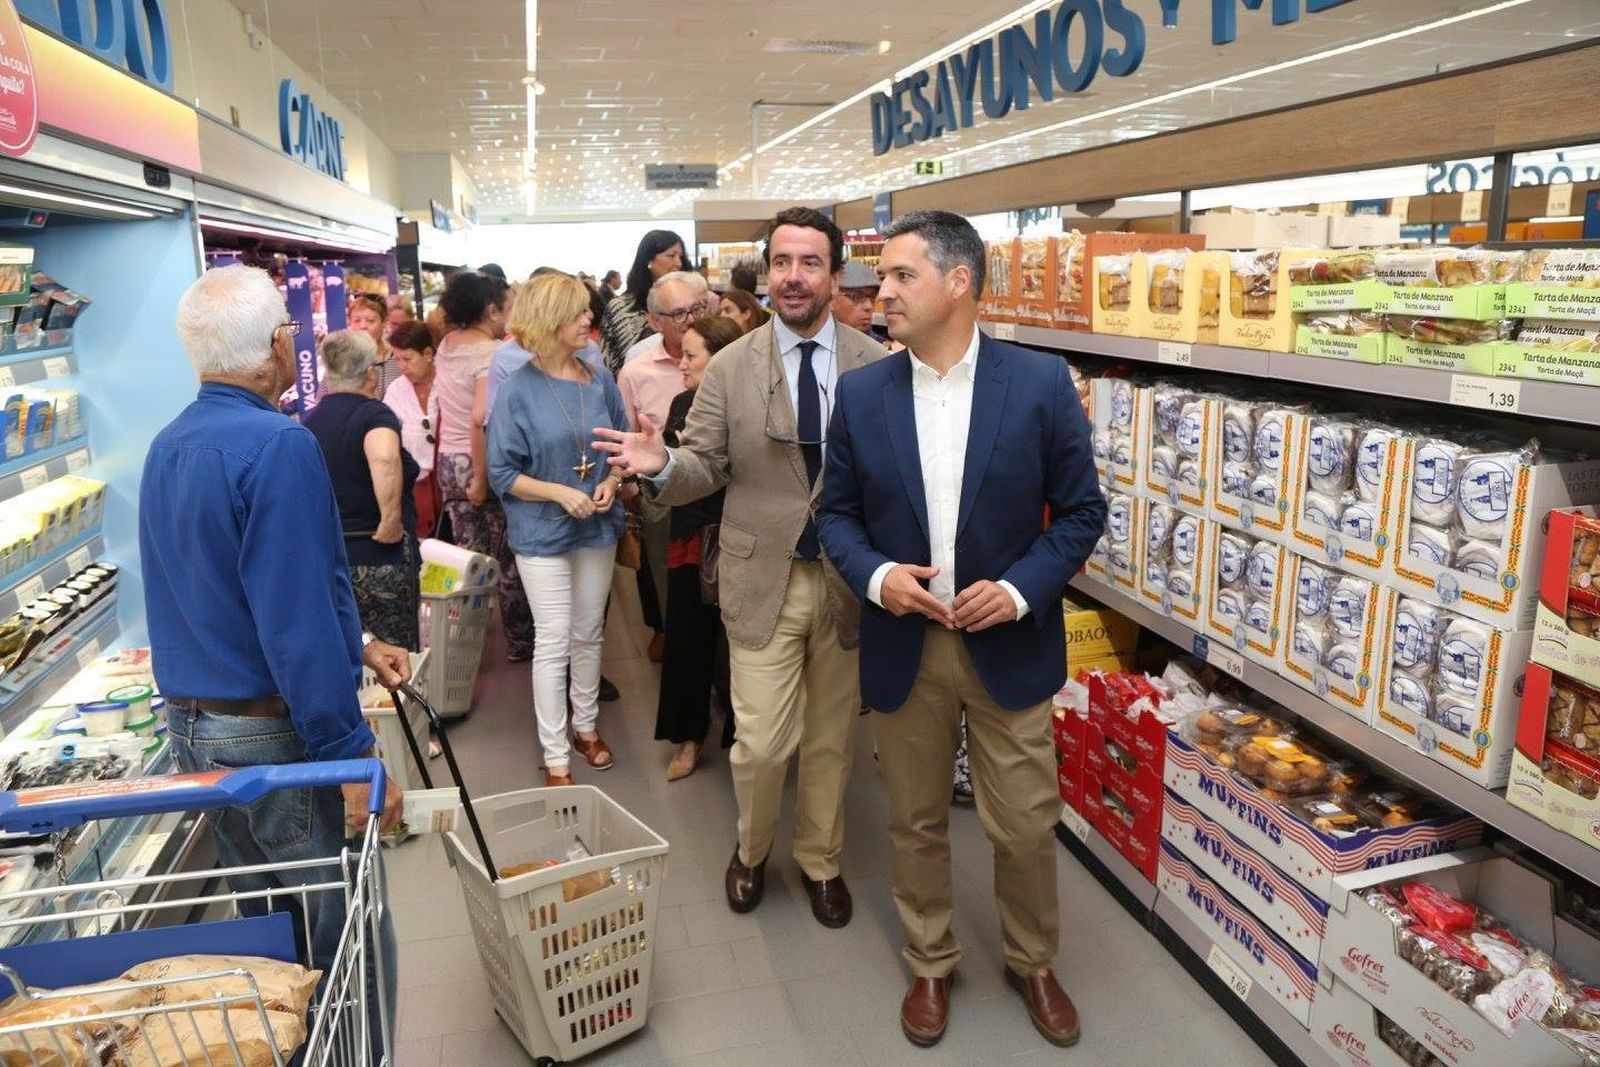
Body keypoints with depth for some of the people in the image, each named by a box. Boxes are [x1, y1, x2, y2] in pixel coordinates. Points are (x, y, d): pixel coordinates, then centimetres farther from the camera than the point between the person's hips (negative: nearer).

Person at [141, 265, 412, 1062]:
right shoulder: (278, 446, -21)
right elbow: (296, 617, -25)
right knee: (346, 940, 5)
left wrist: (354, 645, 17)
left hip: (191, 725, 9)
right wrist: (354, 756, -20)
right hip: (277, 734, -9)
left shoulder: (168, 447, 8)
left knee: (265, 923, 24)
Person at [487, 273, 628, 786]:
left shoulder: (600, 380, 0)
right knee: (554, 643, 0)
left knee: (589, 635, 16)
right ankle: (556, 760, 11)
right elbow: (502, 474, -9)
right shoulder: (517, 391, -11)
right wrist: (559, 493, -21)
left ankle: (586, 726, 35)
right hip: (543, 532, -4)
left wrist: (612, 482, -11)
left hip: (597, 527, 4)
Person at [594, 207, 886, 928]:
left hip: (849, 580, 1)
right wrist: (661, 464, -23)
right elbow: (704, 471, -1)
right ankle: (752, 849, 34)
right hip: (763, 579, -1)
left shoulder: (876, 366, -3)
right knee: (762, 742, 1)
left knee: (832, 737, 15)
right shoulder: (730, 368, -3)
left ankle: (820, 861, 39)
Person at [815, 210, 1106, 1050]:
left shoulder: (1041, 383, -7)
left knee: (1025, 826, 10)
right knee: (917, 822, 15)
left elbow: (1080, 509, -2)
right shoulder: (861, 394, -1)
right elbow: (837, 511, 5)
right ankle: (930, 965, 39)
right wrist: (874, 573, -14)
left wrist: (1022, 588, -16)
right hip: (903, 644, 2)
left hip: (1009, 644, -1)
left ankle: (1032, 963, 38)